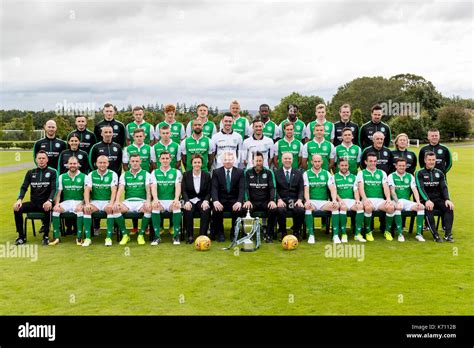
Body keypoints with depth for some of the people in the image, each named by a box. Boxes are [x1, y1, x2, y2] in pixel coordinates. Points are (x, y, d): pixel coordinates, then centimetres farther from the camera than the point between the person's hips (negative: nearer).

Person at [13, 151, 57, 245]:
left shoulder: (52, 172, 3)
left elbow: (54, 189, -9)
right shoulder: (30, 173, 12)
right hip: (33, 203, 4)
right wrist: (19, 199, -17)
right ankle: (21, 236, -10)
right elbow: (24, 188, 4)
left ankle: (46, 236, -22)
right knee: (17, 208, -22)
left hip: (45, 203, -4)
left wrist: (50, 201, -29)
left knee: (48, 209, -38)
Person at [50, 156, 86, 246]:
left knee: (80, 209, -35)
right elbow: (59, 193, 9)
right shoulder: (62, 177, 11)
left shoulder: (84, 177, 4)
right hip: (66, 202, 3)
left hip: (78, 202, -2)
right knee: (55, 209, -26)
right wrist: (57, 203, -10)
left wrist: (81, 204, -18)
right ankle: (56, 237, -21)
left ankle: (79, 237, -28)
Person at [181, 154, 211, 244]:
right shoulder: (186, 175, 6)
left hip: (202, 200, 0)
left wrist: (206, 201, -16)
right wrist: (186, 201, -20)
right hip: (190, 200, 0)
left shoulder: (207, 175, 7)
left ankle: (202, 235, -23)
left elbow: (209, 192, 4)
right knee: (188, 211, -32)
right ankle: (190, 236, -20)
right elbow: (183, 190, -2)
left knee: (206, 211, -32)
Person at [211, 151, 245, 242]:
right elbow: (214, 188, -5)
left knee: (239, 210, -31)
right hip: (221, 200, 0)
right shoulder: (216, 172, 6)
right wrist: (215, 201, -26)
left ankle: (234, 232, -5)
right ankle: (220, 233, -7)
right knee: (216, 210, -31)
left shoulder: (240, 172, 6)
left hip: (234, 200, 0)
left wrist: (239, 202, -24)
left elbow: (241, 188, -5)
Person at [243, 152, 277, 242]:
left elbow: (272, 188, 0)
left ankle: (269, 235, -16)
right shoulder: (247, 173, 8)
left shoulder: (269, 173, 9)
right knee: (245, 210, -32)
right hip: (252, 201, 0)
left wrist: (272, 200, -17)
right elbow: (245, 188, -2)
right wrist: (247, 200, -19)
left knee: (273, 210, -31)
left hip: (265, 201, 0)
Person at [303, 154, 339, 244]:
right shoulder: (306, 174, 7)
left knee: (336, 206, -28)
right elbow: (306, 189, -6)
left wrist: (334, 200, -19)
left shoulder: (327, 173, 12)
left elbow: (332, 188, 0)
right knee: (307, 206, -36)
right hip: (312, 201, -2)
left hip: (324, 202, 2)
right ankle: (311, 235, -30)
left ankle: (335, 235, -24)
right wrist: (307, 201, -25)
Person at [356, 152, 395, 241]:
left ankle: (387, 231, -7)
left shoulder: (382, 173, 18)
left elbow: (386, 187, 6)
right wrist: (365, 199, -24)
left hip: (380, 200, 3)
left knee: (391, 207, -29)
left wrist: (388, 199, -13)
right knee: (369, 207, -38)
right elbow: (361, 187, -6)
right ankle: (368, 232, -17)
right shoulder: (361, 173, 9)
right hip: (368, 200, -2)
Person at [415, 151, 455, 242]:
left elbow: (444, 187, 5)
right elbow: (420, 188, -12)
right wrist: (427, 200, -28)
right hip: (425, 200, -4)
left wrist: (447, 199, -14)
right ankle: (435, 235, -31)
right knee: (429, 209, -35)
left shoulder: (439, 173, 14)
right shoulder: (419, 173, 1)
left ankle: (448, 234, -26)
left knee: (449, 207, -24)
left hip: (438, 199, 4)